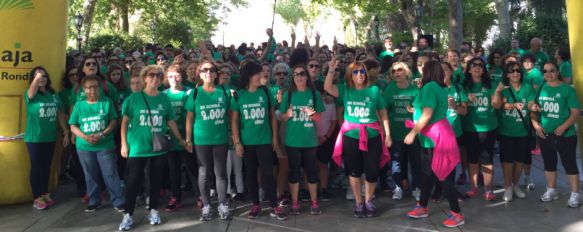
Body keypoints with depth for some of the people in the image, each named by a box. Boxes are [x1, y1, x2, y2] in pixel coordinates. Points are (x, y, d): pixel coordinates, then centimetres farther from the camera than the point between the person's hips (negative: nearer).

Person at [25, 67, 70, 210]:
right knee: (36, 167, 4)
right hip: (34, 138, -4)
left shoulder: (53, 95, 5)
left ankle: (45, 194, 26)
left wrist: (66, 132, 7)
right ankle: (37, 198, 13)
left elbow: (60, 115, 8)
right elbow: (33, 89, -32)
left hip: (50, 138, 4)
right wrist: (37, 77, -48)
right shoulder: (31, 95, -8)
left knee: (46, 166, 13)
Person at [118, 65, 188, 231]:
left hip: (159, 148, 2)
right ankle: (128, 214, 14)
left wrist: (181, 141, 10)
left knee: (156, 180, 12)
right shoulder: (134, 98, -2)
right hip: (138, 148, -2)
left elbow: (171, 122, 10)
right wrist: (124, 144, -4)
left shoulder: (164, 99, 4)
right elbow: (125, 122, 1)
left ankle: (153, 210, 27)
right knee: (133, 181, 2)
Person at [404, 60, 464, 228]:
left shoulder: (430, 86, -16)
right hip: (434, 136, 10)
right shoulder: (440, 87, 13)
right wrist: (415, 109, 29)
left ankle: (457, 214, 5)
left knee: (443, 176, -4)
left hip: (436, 137, -10)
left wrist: (413, 132, -19)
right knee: (427, 172, 16)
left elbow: (427, 114, -23)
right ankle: (422, 208, 27)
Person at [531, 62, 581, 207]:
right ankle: (552, 190, 31)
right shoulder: (540, 89, 5)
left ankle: (575, 194, 15)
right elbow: (533, 110, 10)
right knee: (549, 163, 16)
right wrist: (536, 125, -5)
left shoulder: (567, 89, -7)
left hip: (565, 135, -4)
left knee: (570, 164, 3)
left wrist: (563, 127, -20)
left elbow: (575, 112, -9)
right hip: (544, 135, 5)